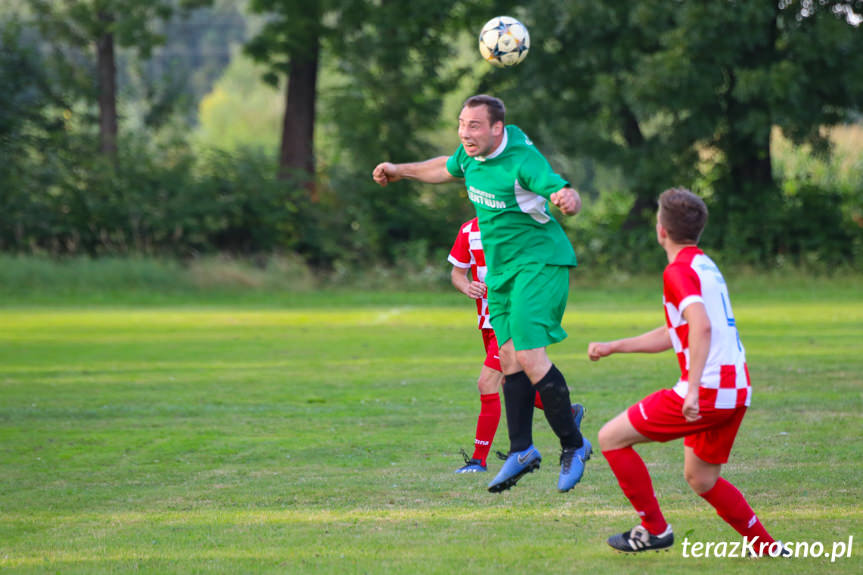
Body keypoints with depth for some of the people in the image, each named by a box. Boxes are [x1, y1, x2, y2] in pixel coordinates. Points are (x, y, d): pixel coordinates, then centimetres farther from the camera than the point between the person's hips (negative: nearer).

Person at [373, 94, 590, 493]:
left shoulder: (522, 160, -22)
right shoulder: (473, 153, 3)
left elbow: (565, 193, -33)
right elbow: (449, 168, 26)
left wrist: (567, 199, -56)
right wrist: (402, 171, 35)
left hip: (539, 263, -8)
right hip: (502, 268, 8)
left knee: (528, 355, -17)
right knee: (509, 357, 7)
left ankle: (573, 445, -5)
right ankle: (521, 450, 14)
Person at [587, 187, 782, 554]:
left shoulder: (679, 271, -9)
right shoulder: (707, 266, 20)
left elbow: (701, 327, -26)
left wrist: (693, 388, -32)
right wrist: (613, 347, 31)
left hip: (706, 390, -9)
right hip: (736, 390, 9)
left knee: (611, 438, 1)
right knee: (701, 479, 22)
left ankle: (654, 529, 4)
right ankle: (768, 548, 19)